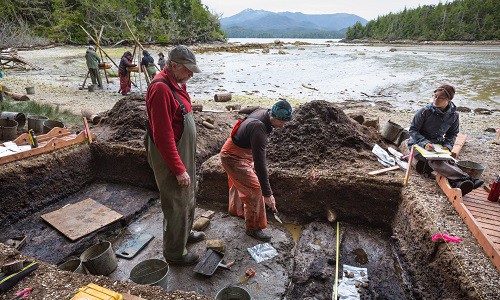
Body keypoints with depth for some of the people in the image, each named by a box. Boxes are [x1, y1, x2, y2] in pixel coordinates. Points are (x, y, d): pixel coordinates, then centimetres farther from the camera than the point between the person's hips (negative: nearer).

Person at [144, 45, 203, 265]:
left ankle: (185, 233, 47)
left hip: (183, 155, 10)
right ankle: (175, 253, 25)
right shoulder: (161, 89, -24)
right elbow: (163, 136, -27)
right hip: (170, 158, -10)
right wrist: (179, 169, -24)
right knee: (176, 205, 5)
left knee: (188, 198, 24)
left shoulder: (177, 84, 8)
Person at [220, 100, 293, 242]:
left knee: (239, 182, 27)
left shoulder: (263, 112, -8)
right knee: (254, 190, -9)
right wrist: (267, 193, -31)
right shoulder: (259, 129, -36)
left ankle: (236, 209, 51)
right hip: (233, 158, -10)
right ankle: (253, 228, 7)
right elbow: (259, 164, -36)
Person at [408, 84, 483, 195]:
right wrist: (425, 143, -28)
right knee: (435, 161, -35)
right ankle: (465, 179, -50)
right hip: (418, 143, -8)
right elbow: (413, 130, -12)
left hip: (437, 144, 8)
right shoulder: (425, 111, -15)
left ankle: (456, 183, -42)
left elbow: (452, 134, 12)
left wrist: (448, 146, -10)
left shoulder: (453, 115, -2)